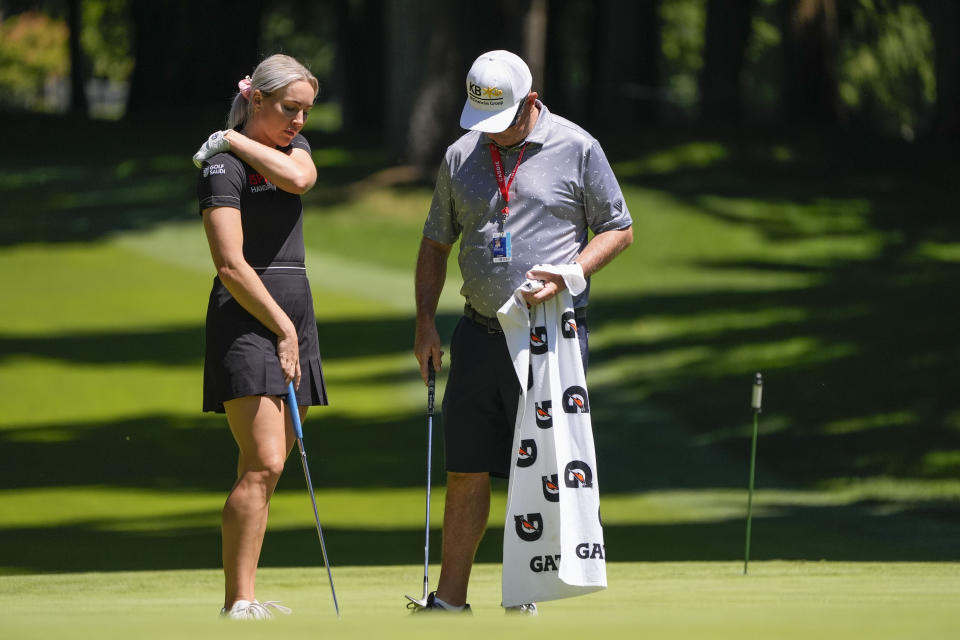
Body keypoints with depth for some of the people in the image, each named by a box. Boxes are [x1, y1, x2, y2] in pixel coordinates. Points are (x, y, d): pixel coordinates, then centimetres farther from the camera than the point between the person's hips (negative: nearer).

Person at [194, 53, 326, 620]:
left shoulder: (294, 147, 14)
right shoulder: (223, 167, -9)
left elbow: (299, 177, -12)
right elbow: (231, 266, -15)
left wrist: (237, 139, -7)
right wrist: (282, 329, -14)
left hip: (293, 320, 8)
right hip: (247, 319, -8)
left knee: (268, 467, 7)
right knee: (263, 463, -17)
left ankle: (243, 598, 10)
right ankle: (238, 604, -19)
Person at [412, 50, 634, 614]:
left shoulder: (577, 149, -2)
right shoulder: (461, 156, 10)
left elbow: (619, 229, 2)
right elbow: (436, 243, 19)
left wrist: (567, 275, -14)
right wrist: (425, 323, 9)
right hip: (480, 335, 4)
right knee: (467, 474, 5)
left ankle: (525, 601, 6)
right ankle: (450, 600, 11)